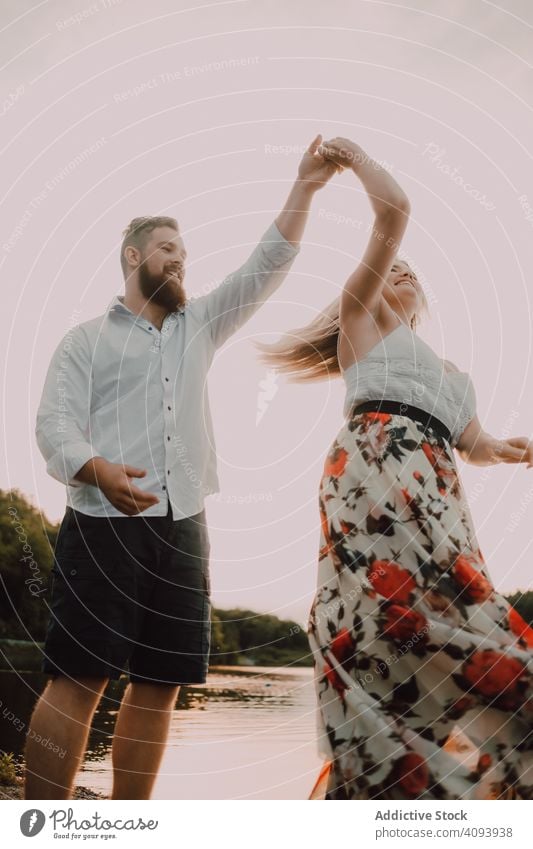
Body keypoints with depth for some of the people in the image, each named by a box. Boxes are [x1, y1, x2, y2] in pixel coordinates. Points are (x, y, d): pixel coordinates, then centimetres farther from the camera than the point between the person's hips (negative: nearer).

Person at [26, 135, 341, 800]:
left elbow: (265, 269, 17)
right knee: (78, 680, -8)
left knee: (159, 688, 5)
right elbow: (53, 423, -1)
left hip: (182, 530, 4)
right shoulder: (85, 339, 10)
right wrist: (98, 469, -22)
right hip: (103, 525, -4)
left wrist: (303, 188, 12)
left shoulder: (198, 326, 22)